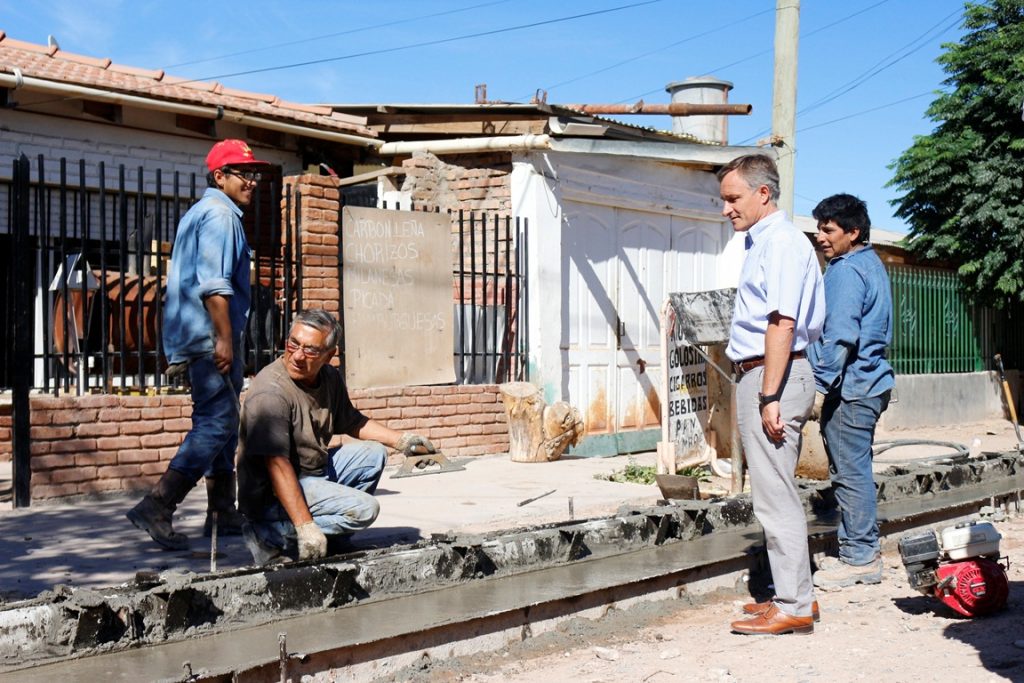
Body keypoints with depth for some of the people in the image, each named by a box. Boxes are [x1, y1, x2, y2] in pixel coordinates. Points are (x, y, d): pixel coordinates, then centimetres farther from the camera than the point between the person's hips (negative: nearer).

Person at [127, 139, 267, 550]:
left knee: (220, 423, 14)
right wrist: (224, 338, -22)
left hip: (192, 336, 11)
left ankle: (222, 513, 20)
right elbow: (214, 283, -20)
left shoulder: (200, 213, 23)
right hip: (211, 335, -11)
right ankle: (157, 507, -18)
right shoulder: (220, 214, -10)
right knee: (216, 424, -13)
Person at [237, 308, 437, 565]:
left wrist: (402, 440, 9)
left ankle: (333, 536, 5)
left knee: (373, 453, 8)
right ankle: (272, 535, -14)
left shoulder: (329, 377, 3)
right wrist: (305, 526, -35)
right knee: (364, 508, -20)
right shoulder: (270, 393, -24)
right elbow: (278, 466, -29)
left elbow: (352, 422, 21)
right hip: (273, 494, -9)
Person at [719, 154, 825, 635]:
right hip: (761, 377, 11)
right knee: (776, 492, 14)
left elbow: (782, 325, -21)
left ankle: (793, 607, 0)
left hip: (772, 378, -11)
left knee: (775, 496, -6)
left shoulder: (781, 241, -13)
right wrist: (761, 391, 18)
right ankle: (793, 594, 23)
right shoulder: (762, 241, 18)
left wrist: (769, 396, -24)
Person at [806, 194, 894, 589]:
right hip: (871, 381, 10)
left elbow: (840, 336, -22)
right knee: (855, 471, 14)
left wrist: (822, 380, -16)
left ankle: (860, 559, 2)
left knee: (849, 472, -4)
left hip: (849, 386, -10)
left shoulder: (846, 271, -14)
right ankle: (861, 552, 21)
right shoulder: (872, 264, 17)